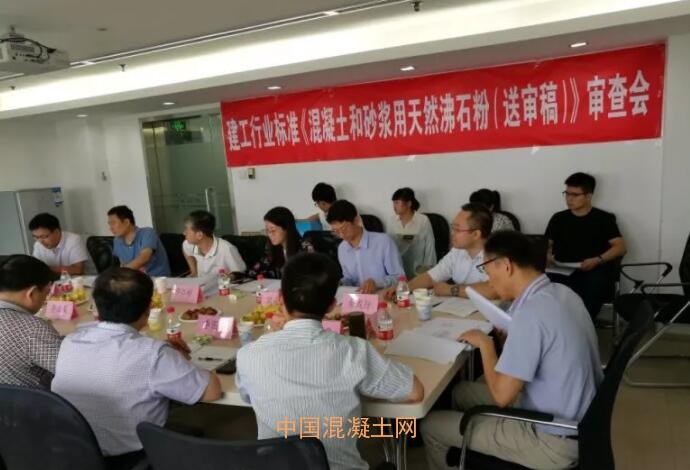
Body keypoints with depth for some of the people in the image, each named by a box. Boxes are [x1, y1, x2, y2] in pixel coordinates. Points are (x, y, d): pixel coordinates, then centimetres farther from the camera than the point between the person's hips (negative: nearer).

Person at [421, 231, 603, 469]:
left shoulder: (531, 312, -29)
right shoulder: (560, 292, -1)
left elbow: (502, 394, -24)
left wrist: (485, 343, -11)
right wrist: (512, 337, 4)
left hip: (555, 440, -8)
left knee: (431, 426, 2)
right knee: (462, 391, 21)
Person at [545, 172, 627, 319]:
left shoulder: (604, 218, 11)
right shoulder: (558, 218, 20)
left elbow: (621, 247, 3)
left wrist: (597, 260, -14)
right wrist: (547, 256, -3)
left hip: (594, 272, -2)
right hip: (563, 273, 2)